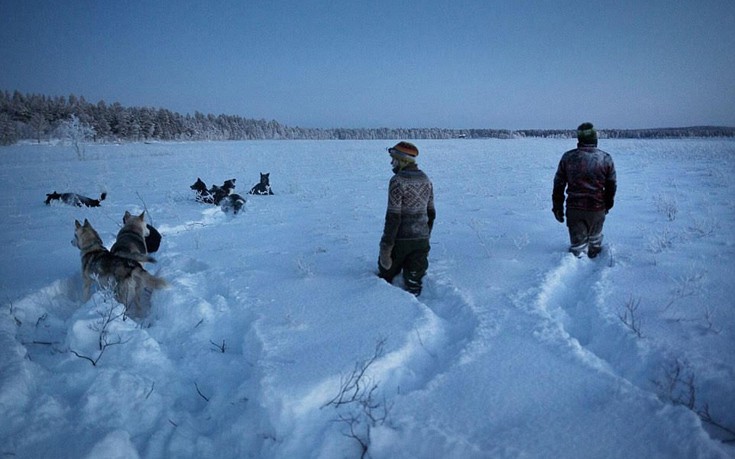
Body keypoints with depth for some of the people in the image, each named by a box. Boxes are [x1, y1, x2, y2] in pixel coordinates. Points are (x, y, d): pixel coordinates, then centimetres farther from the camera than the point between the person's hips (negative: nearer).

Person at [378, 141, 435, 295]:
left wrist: (386, 246, -16)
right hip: (421, 239, 6)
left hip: (401, 238, -6)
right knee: (413, 281, 11)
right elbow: (431, 213, 14)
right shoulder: (426, 180, 8)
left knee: (385, 274, 15)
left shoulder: (398, 180, -15)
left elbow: (393, 216, -19)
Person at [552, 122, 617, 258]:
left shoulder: (568, 157, -6)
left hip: (574, 208, -1)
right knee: (595, 239, 24)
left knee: (577, 242, 8)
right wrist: (608, 205, 20)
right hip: (597, 209, 2)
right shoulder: (606, 158, -4)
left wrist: (557, 207, 7)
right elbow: (612, 185, 5)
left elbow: (558, 184, -2)